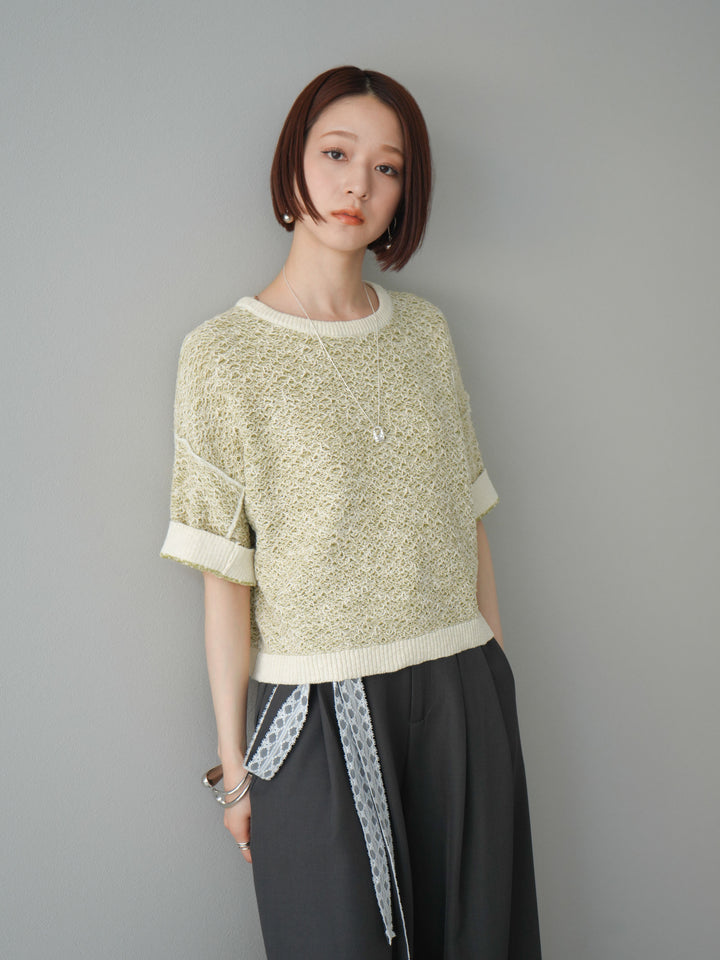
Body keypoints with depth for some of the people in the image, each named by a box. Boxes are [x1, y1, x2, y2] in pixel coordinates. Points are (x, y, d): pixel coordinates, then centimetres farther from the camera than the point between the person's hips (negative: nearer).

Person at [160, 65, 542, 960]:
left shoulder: (424, 331, 6)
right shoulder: (222, 352, -6)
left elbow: (466, 519, 10)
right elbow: (224, 575, -6)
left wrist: (496, 667, 10)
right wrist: (232, 763, -5)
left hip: (462, 693, 4)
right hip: (320, 712, -4)